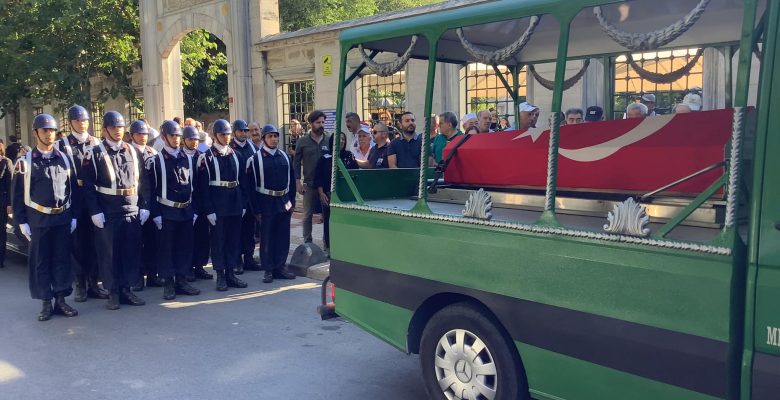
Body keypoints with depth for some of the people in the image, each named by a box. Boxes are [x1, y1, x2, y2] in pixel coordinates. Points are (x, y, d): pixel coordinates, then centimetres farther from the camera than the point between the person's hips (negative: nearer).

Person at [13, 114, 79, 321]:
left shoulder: (64, 159, 5)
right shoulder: (25, 162, -2)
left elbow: (73, 189, 8)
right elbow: (19, 194, 0)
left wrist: (74, 216, 5)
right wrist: (22, 221, -3)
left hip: (63, 219, 2)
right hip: (38, 220, -2)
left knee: (62, 259, 6)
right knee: (40, 262, 5)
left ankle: (61, 300, 16)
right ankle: (46, 303, 13)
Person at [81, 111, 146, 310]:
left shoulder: (132, 151, 11)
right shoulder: (94, 154, -2)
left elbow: (140, 181, 12)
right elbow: (88, 186, -6)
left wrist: (143, 207, 7)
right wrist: (95, 211, -12)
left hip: (132, 212, 4)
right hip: (107, 215, -4)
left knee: (132, 251, 7)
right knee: (109, 253, 4)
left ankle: (127, 289, 18)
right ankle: (113, 292, 15)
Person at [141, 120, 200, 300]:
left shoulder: (188, 159, 9)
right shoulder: (154, 161, -4)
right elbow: (148, 190, -6)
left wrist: (194, 210, 7)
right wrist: (155, 214, -11)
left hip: (186, 212, 4)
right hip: (167, 213, -4)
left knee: (185, 247, 8)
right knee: (166, 248, 3)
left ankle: (181, 280, 19)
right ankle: (168, 283, 12)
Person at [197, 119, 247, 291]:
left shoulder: (235, 155, 10)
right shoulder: (206, 157, -5)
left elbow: (242, 181, 11)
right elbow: (203, 186, -9)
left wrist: (243, 204, 6)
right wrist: (209, 210, -13)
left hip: (235, 204, 5)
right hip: (217, 206, -4)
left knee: (234, 239, 9)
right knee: (218, 240, 4)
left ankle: (231, 273, 18)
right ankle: (220, 276, 12)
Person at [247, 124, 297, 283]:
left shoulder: (284, 156, 8)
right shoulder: (256, 159, -5)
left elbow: (292, 180, 12)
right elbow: (251, 186, -6)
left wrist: (292, 202, 7)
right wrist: (256, 210, -9)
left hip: (284, 203, 4)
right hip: (267, 203, -4)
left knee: (283, 236, 9)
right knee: (267, 238, 3)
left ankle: (280, 267, 20)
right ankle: (268, 269, 12)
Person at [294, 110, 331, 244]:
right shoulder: (303, 141, 3)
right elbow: (296, 163, 5)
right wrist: (298, 182, -1)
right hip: (309, 184, -1)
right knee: (308, 215, 5)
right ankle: (307, 242, 14)